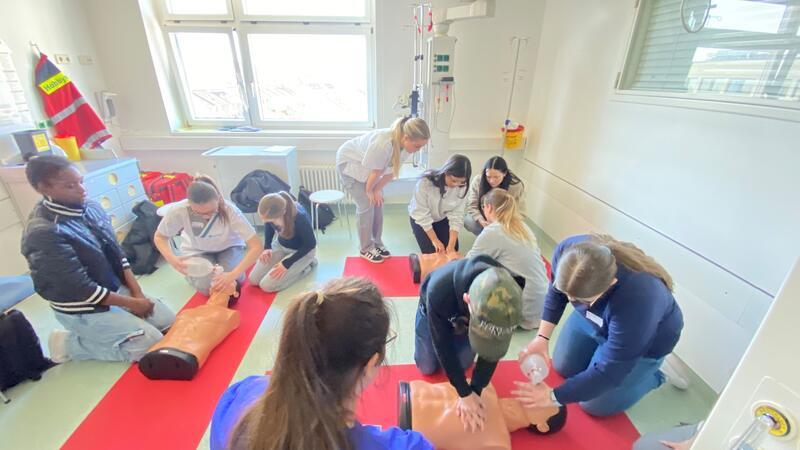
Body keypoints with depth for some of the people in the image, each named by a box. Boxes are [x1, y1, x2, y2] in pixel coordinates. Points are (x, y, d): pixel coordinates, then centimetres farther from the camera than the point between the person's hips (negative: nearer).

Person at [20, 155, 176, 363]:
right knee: (152, 345, -11)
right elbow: (80, 288, -22)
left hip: (116, 289, 7)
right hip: (82, 310, -7)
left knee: (169, 321, 5)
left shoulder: (91, 208, -3)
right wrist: (131, 304, -14)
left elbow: (117, 253, 4)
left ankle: (96, 335, 19)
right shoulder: (43, 233, -25)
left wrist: (137, 292, -3)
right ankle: (68, 344, 7)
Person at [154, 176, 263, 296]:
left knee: (234, 282, -20)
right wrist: (171, 258, -32)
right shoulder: (178, 212, -32)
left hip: (228, 247, 0)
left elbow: (257, 246, -38)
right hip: (197, 250, 0)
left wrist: (233, 274, -49)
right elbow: (159, 237, -11)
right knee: (207, 288, -19)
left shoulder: (230, 210, -36)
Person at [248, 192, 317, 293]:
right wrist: (267, 247, -8)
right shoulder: (269, 212, -21)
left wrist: (286, 264, -23)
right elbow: (268, 227, 5)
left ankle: (306, 265, 3)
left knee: (267, 285, -13)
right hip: (280, 245, 6)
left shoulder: (300, 218, -38)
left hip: (302, 250, -6)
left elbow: (311, 244, -23)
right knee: (253, 280, 1)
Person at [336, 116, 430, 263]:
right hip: (349, 162, -7)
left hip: (369, 167, 7)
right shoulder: (382, 144, -42)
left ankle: (377, 243, 23)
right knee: (366, 206, -7)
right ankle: (365, 248, 10)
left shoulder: (405, 144, -17)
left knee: (377, 204, 7)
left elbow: (392, 171, -6)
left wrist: (377, 190, -7)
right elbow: (375, 172, -28)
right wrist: (369, 191, -12)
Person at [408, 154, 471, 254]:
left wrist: (451, 245, -28)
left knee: (452, 251, -4)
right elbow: (422, 214, -28)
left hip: (442, 219, 3)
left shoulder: (461, 186, -25)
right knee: (431, 252, -11)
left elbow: (457, 215, -22)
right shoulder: (425, 182, -34)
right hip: (421, 218, -3)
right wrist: (435, 240, -26)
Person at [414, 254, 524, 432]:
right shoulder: (439, 292, -49)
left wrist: (475, 391, -23)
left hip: (466, 317, 2)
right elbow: (443, 346, -31)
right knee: (427, 367, 9)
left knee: (462, 365, 11)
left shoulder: (508, 294, -40)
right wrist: (464, 393, -24)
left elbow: (493, 349, -24)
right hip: (434, 310, -1)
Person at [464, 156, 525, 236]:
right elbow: (472, 205, -16)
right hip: (483, 218, 1)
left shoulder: (517, 186, -24)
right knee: (468, 221, -25)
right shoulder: (478, 180, -22)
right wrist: (481, 221, -35)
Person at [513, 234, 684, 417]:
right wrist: (542, 337, -17)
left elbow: (607, 372, -33)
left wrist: (554, 396, -28)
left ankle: (652, 374, 21)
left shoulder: (636, 302, -44)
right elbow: (555, 293, -9)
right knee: (563, 368, 11)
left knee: (594, 405, 1)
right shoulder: (566, 251, -31)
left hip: (645, 340, -4)